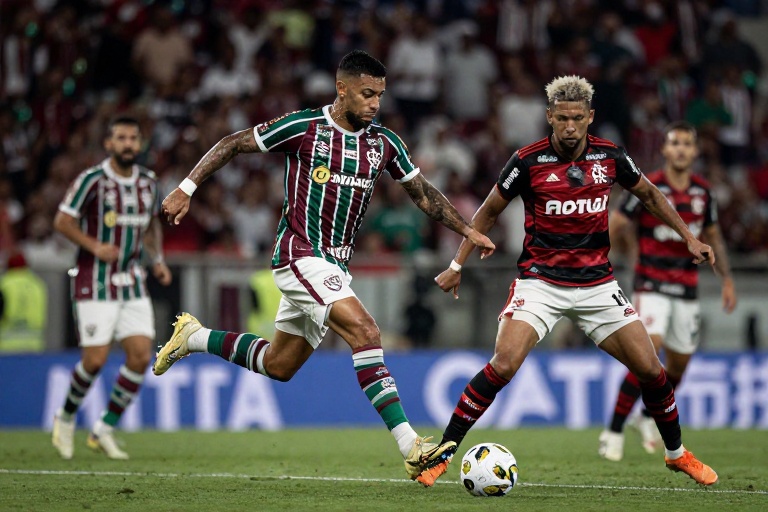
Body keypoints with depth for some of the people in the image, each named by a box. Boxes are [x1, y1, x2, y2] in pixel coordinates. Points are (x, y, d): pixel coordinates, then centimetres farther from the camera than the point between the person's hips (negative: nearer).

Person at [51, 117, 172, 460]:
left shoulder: (148, 182, 8)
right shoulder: (92, 180, -10)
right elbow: (62, 221, -9)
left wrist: (158, 259, 8)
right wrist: (95, 247, -22)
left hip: (132, 284, 6)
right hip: (95, 284, -5)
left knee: (141, 357, -6)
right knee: (95, 360, -9)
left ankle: (104, 430, 9)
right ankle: (66, 418, 20)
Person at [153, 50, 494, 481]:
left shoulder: (384, 143, 6)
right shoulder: (304, 128, -10)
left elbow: (423, 193, 18)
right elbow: (233, 144, -2)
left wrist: (468, 231, 12)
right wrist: (186, 190, -4)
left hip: (336, 264, 8)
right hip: (301, 255, -8)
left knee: (279, 365, 15)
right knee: (366, 332, -24)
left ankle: (194, 338, 38)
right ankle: (410, 445, -29)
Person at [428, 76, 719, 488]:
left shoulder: (610, 157, -2)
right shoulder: (528, 161, -10)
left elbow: (649, 195, 17)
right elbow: (489, 211, 4)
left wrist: (689, 238, 9)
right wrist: (457, 265, 1)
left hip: (596, 283, 3)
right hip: (540, 280, -3)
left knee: (649, 368, -1)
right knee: (503, 365, -22)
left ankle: (677, 453, 23)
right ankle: (440, 453, -12)